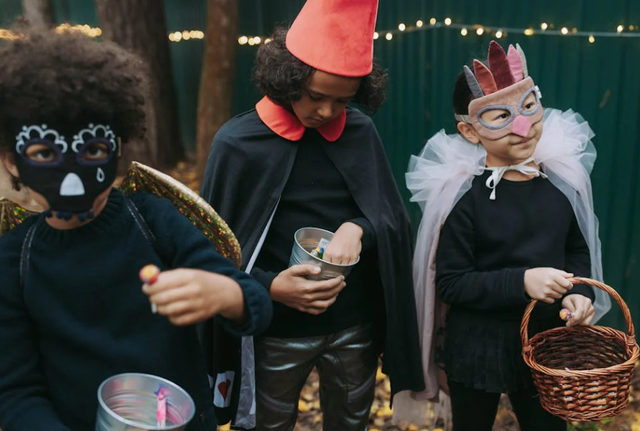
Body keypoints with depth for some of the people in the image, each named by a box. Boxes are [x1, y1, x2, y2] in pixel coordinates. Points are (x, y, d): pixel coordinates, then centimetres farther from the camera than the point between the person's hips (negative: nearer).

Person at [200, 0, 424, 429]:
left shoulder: (361, 132, -5)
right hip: (278, 333, -2)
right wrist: (269, 286, -23)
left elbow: (395, 219, 0)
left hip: (357, 326, 2)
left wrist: (358, 229, -22)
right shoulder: (238, 143, -12)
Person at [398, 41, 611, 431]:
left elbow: (578, 249, 8)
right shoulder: (462, 194, -19)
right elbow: (450, 283, -16)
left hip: (548, 340, 4)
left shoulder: (562, 177, -6)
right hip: (478, 347, -3)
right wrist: (522, 281, -27)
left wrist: (580, 292, -11)